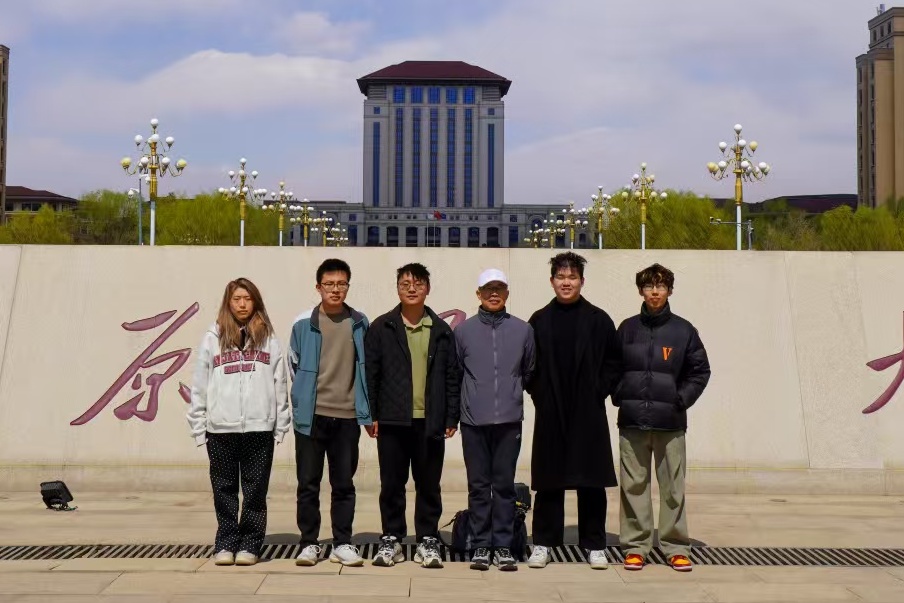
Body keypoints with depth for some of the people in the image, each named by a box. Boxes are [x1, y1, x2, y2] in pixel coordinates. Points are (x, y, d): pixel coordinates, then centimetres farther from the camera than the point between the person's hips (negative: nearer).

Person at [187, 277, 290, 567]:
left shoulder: (268, 339, 8)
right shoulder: (213, 339, 7)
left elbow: (279, 385, 6)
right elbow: (199, 386, 5)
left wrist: (281, 425, 1)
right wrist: (199, 427, 1)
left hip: (260, 427, 0)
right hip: (220, 428, 0)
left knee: (256, 489, 4)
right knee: (224, 489, 6)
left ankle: (250, 544, 12)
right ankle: (226, 543, 16)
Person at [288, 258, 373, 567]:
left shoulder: (360, 324, 4)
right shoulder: (303, 323, -1)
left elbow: (366, 368, 10)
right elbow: (294, 365, 10)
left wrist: (366, 412, 8)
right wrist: (303, 402, 10)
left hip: (347, 416, 1)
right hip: (311, 415, -1)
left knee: (344, 484, 8)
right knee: (308, 484, 4)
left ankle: (343, 544, 17)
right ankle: (309, 543, 15)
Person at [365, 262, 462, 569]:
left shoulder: (441, 330, 7)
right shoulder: (381, 328, 3)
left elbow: (452, 376, 7)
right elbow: (370, 373, 2)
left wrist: (452, 417, 3)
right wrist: (370, 414, -3)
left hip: (430, 421, 1)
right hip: (392, 420, -1)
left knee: (429, 485, 7)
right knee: (391, 484, 7)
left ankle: (427, 540, 17)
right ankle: (391, 539, 18)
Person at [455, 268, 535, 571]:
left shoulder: (523, 330, 5)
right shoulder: (464, 330, 5)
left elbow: (529, 371, 13)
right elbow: (454, 373, 10)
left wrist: (512, 392, 11)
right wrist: (472, 397, 8)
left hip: (509, 420, 0)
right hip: (474, 421, 0)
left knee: (504, 485, 4)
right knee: (478, 486, 6)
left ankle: (503, 546, 12)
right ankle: (481, 545, 14)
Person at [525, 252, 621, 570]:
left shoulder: (598, 320, 2)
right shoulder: (539, 320, 6)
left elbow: (613, 364, 5)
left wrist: (598, 393, -4)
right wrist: (538, 394, 0)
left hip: (588, 416, -1)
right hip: (550, 415, 1)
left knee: (592, 482, 3)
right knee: (548, 482, 5)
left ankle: (595, 545, 13)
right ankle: (543, 543, 14)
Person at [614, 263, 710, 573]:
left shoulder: (683, 330, 3)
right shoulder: (628, 328, 7)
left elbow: (700, 370, 7)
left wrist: (682, 399, -2)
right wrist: (619, 396, 1)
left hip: (670, 422, -1)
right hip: (632, 421, 1)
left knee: (673, 487, 3)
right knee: (634, 486, 5)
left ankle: (676, 547, 12)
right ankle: (635, 546, 13)